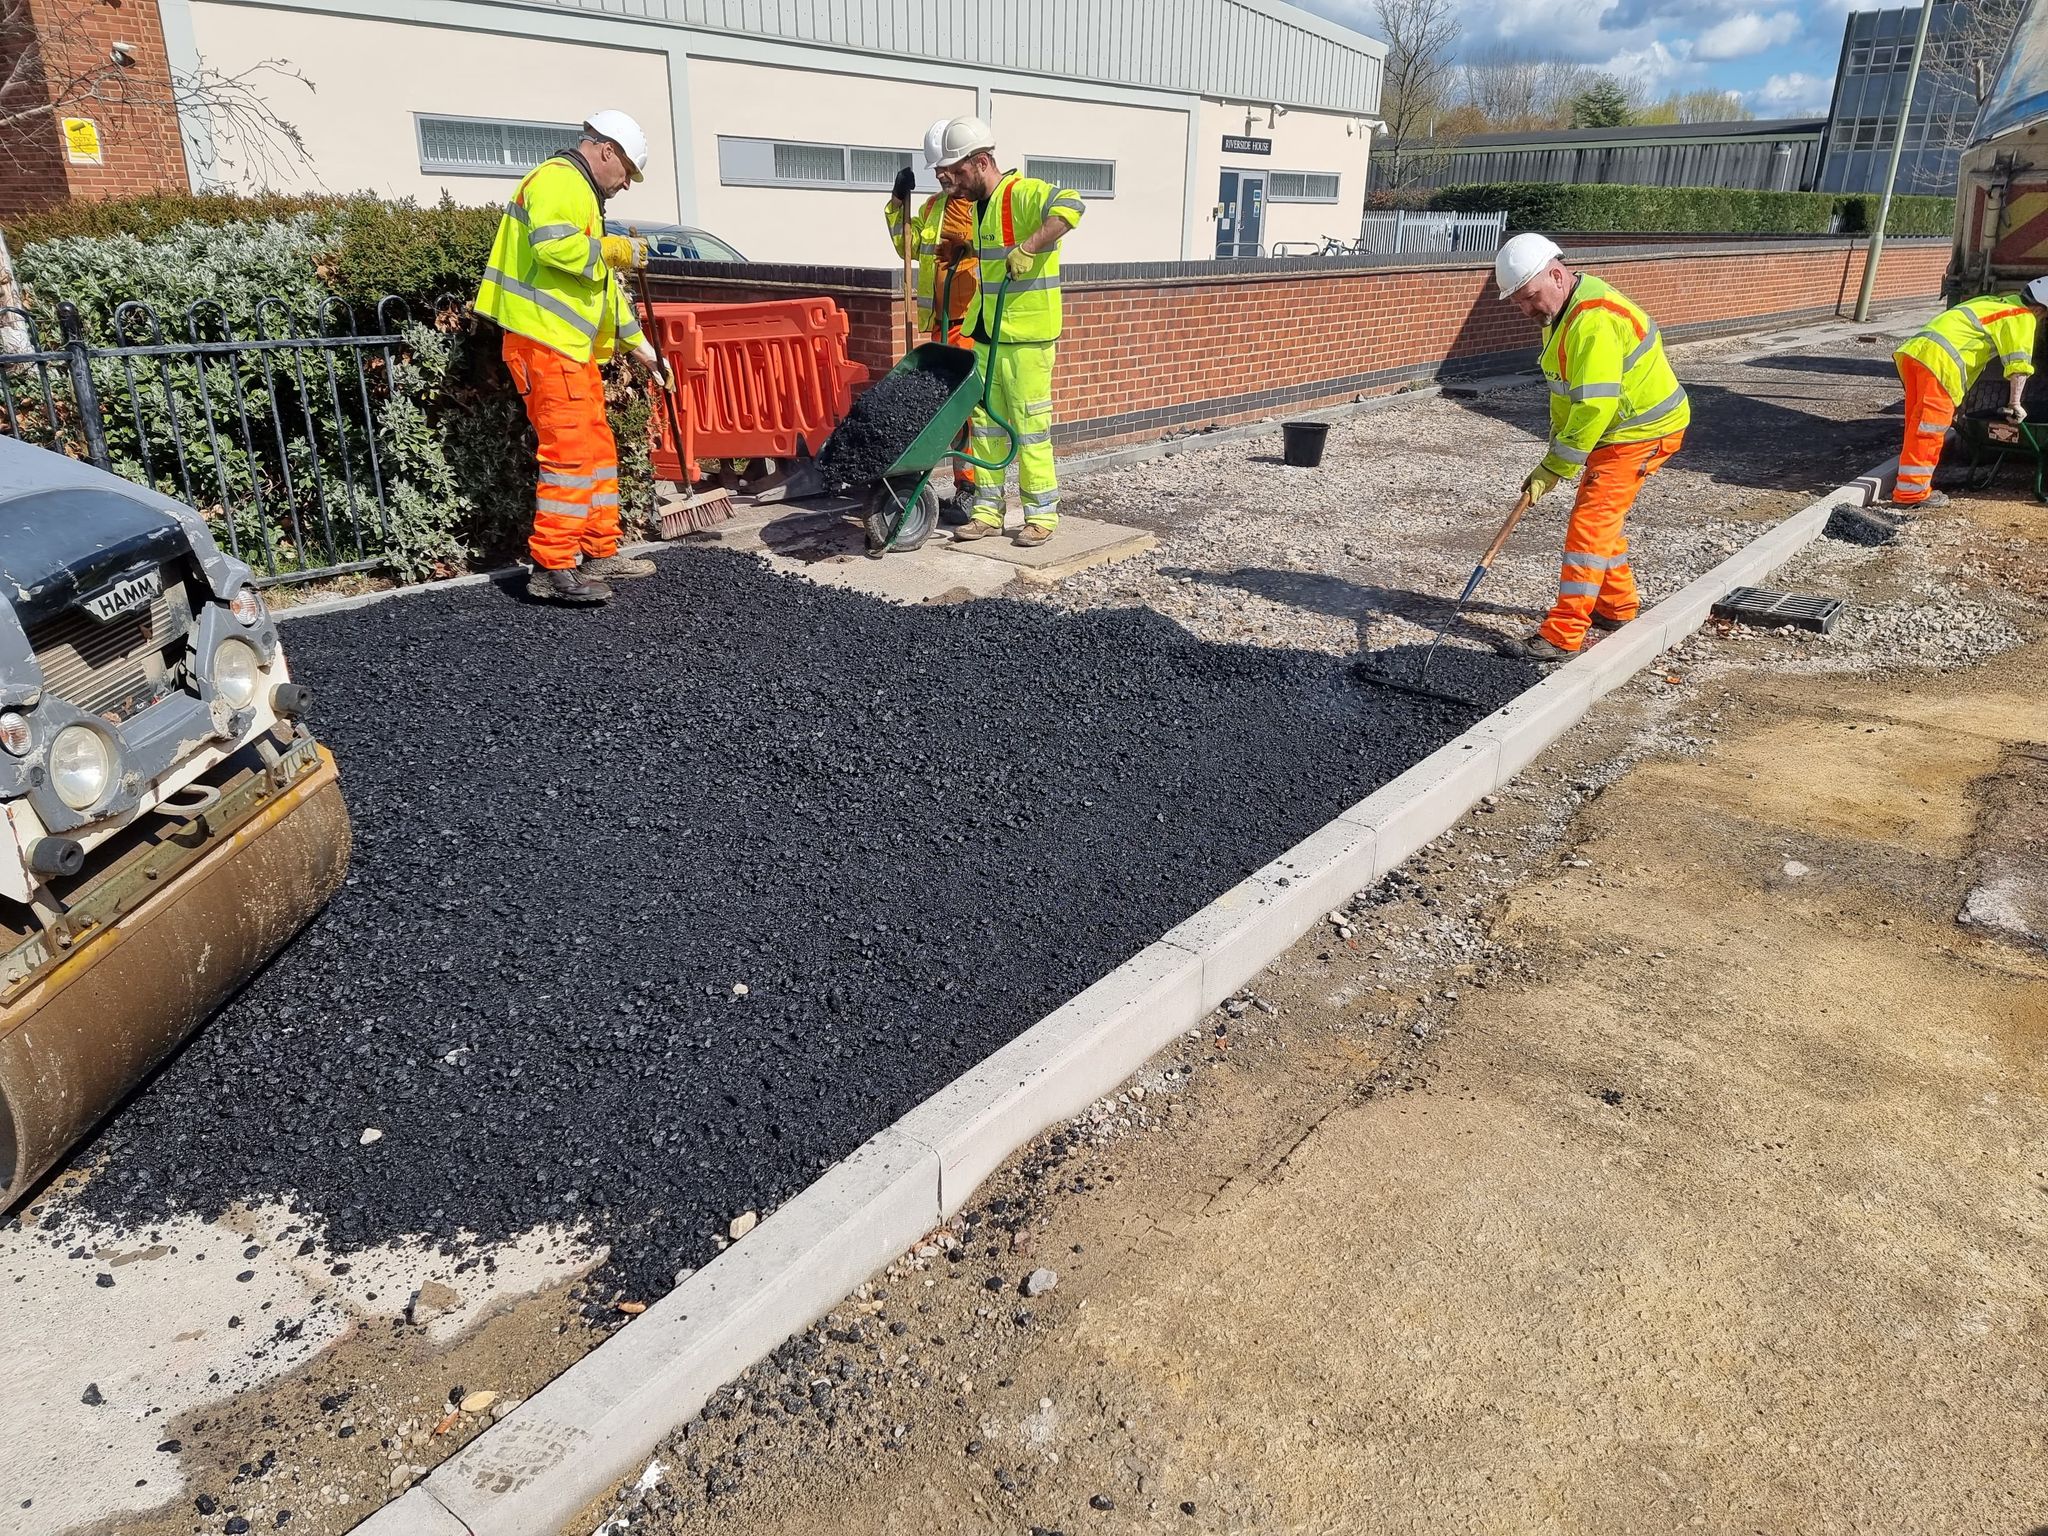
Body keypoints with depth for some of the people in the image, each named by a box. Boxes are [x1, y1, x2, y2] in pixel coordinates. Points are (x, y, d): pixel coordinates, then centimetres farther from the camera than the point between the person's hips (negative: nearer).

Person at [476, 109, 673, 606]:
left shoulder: (582, 195, 28)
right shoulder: (558, 179, -7)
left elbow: (605, 286, 30)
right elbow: (554, 246, -25)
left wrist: (639, 345, 27)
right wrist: (616, 250, -11)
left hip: (571, 347, 11)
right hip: (544, 343, -11)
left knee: (598, 450, 14)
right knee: (570, 453, -14)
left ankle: (601, 554, 21)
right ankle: (552, 569, -12)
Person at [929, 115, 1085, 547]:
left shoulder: (1023, 193, -13)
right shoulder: (979, 204, 15)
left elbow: (1069, 206, -32)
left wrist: (1028, 249, -35)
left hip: (1027, 338, -9)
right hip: (985, 336, 9)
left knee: (1030, 427, -3)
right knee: (985, 424, 10)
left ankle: (1042, 512, 6)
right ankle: (988, 509, 18)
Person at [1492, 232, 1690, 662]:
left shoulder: (1593, 321, -28)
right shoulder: (1563, 309, 7)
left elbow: (1594, 407, -31)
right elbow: (1566, 392, 12)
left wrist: (1553, 469, -25)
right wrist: (1556, 447, 5)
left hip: (1642, 432, -10)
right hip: (1619, 428, 10)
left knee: (1589, 522, -13)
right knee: (1600, 517, 19)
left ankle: (1562, 637, -13)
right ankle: (1616, 608, 36)